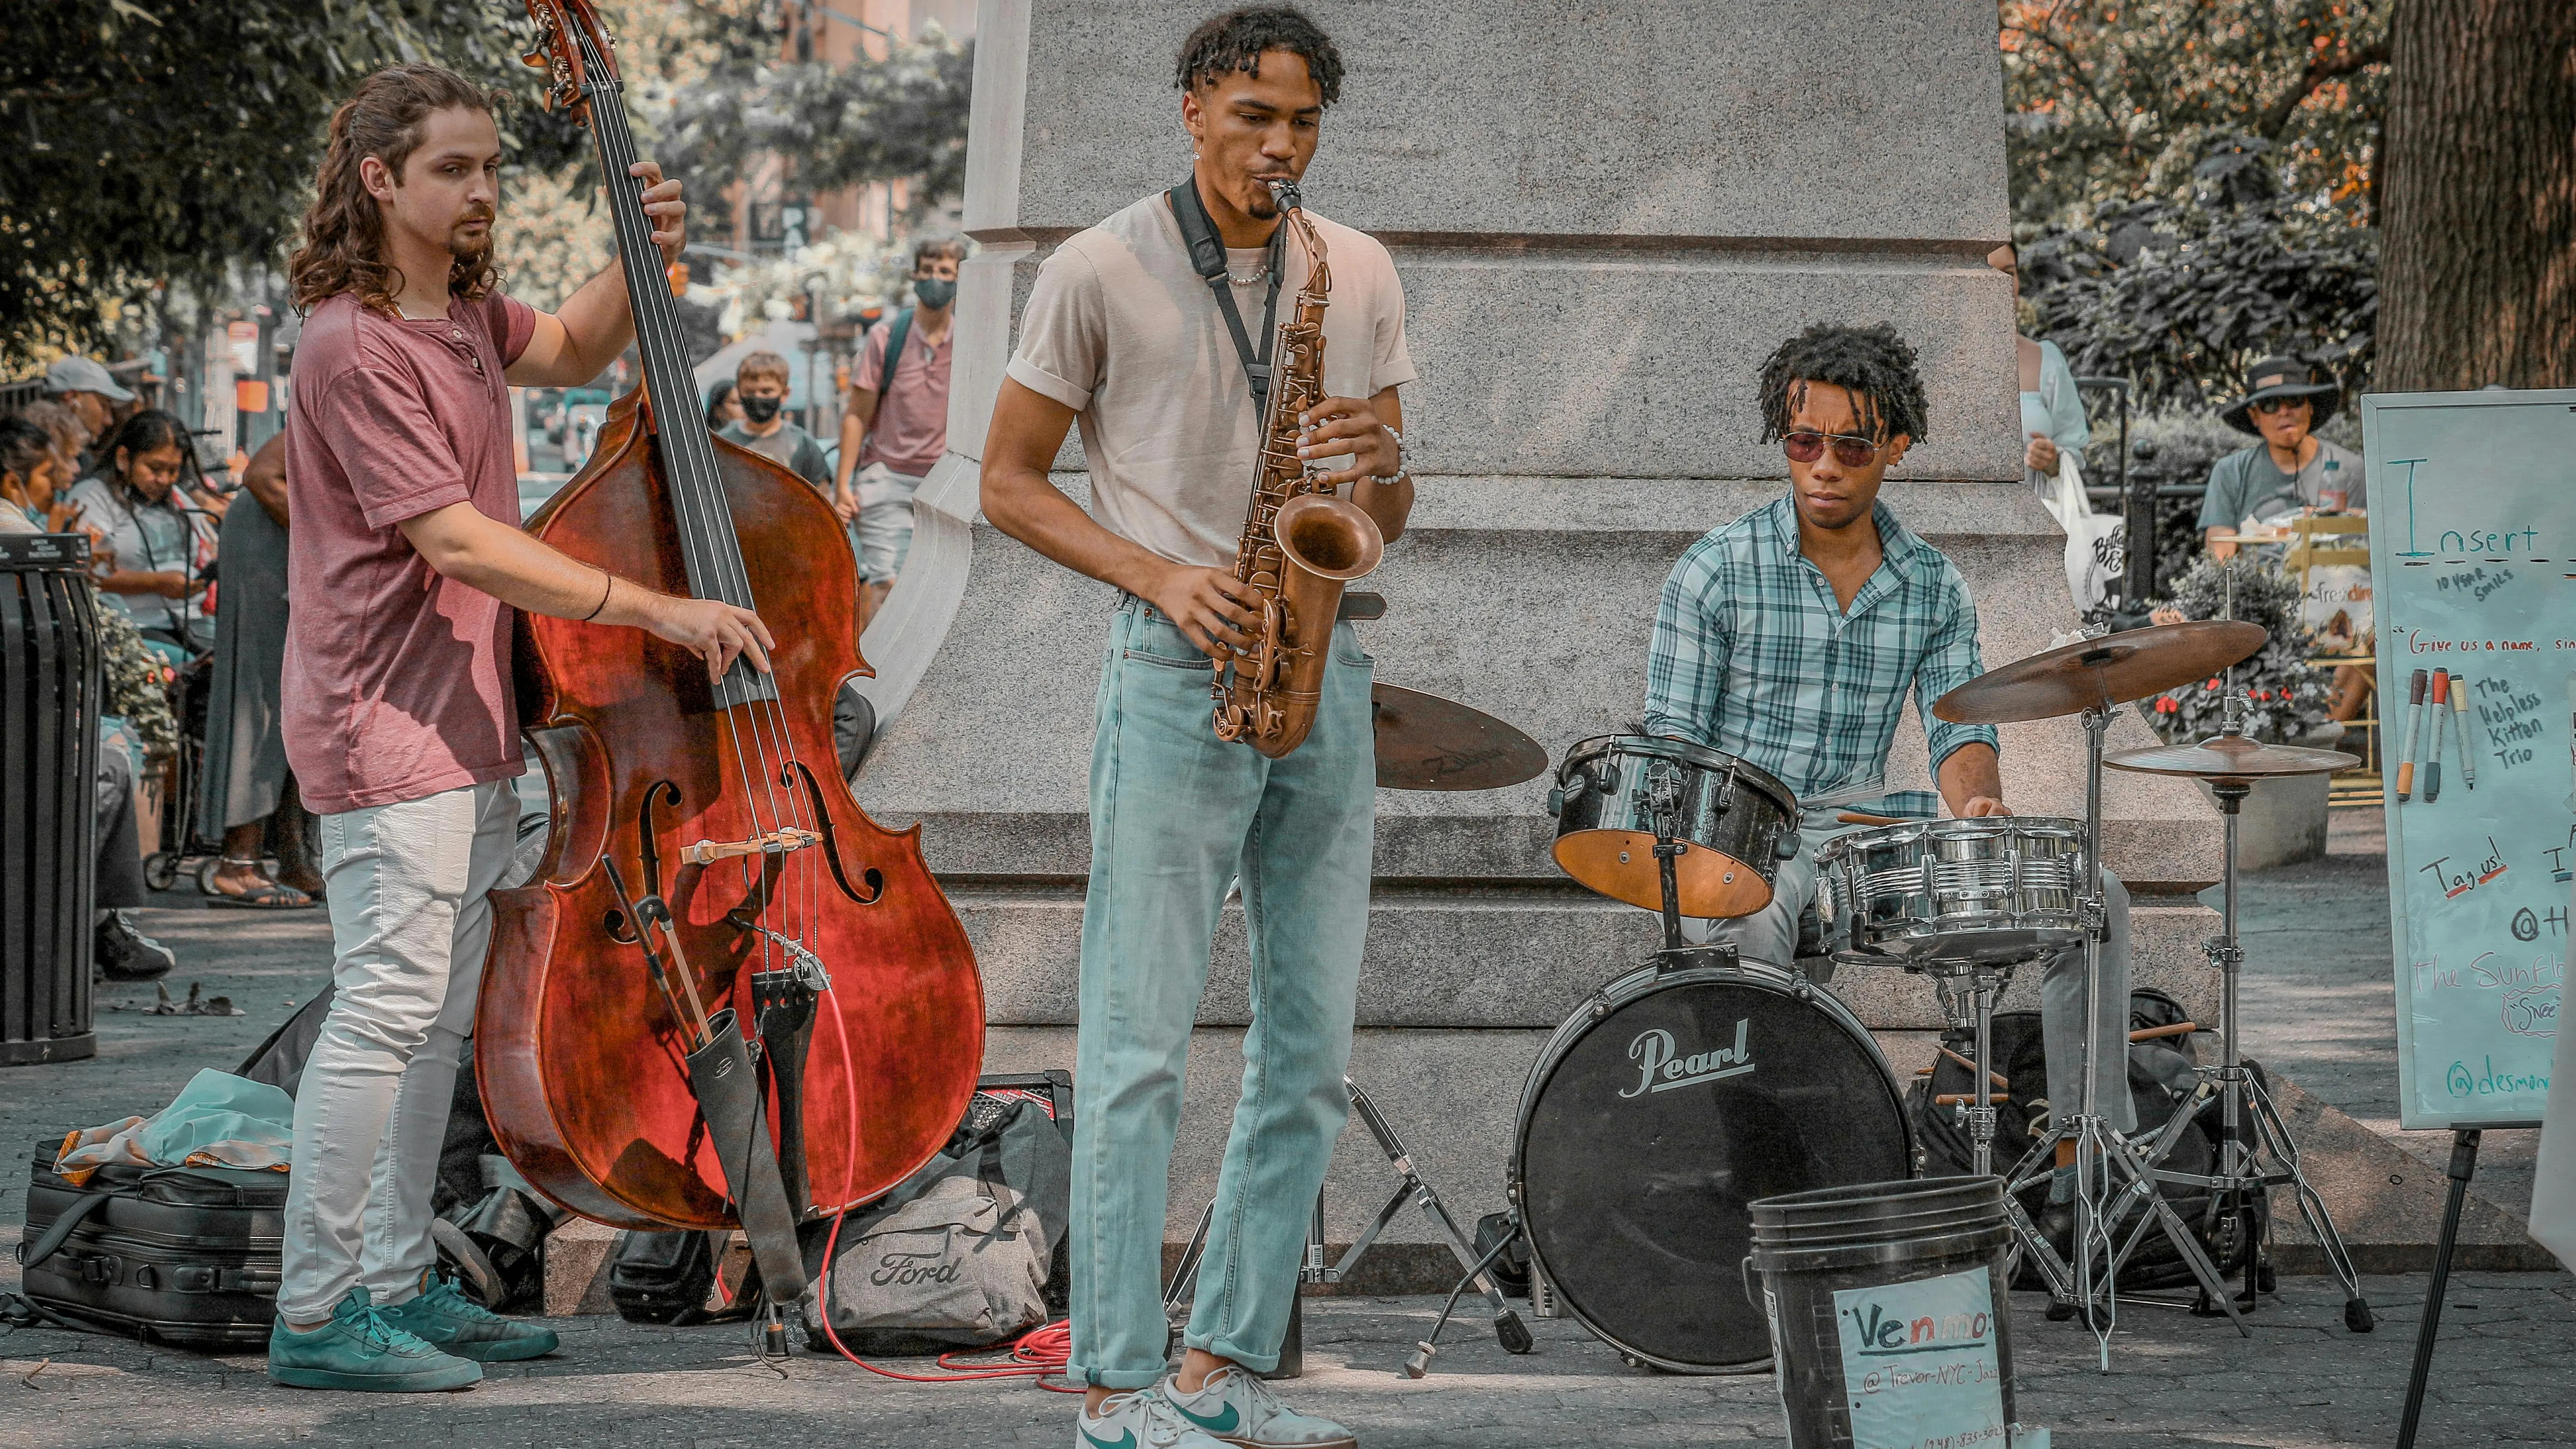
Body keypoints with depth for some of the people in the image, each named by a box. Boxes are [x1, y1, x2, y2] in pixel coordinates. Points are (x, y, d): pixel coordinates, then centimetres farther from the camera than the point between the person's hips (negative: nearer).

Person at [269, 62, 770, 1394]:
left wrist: (642, 259, 10)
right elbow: (455, 540, -24)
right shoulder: (358, 347, -18)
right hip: (384, 725, -10)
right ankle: (318, 1314, -8)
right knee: (386, 1006, -11)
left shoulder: (460, 314, 12)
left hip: (463, 728, 10)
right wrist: (653, 609, -26)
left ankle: (400, 1285, 21)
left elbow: (574, 351, 32)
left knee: (439, 1017, 13)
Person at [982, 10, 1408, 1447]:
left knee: (1313, 1051, 6)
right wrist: (1158, 576, -13)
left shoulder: (1361, 275, 12)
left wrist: (1385, 465, -8)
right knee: (1140, 1045, -7)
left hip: (1323, 673, 6)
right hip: (1177, 676, -6)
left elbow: (1386, 519, 16)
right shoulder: (1100, 272, -2)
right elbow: (1010, 482, 1)